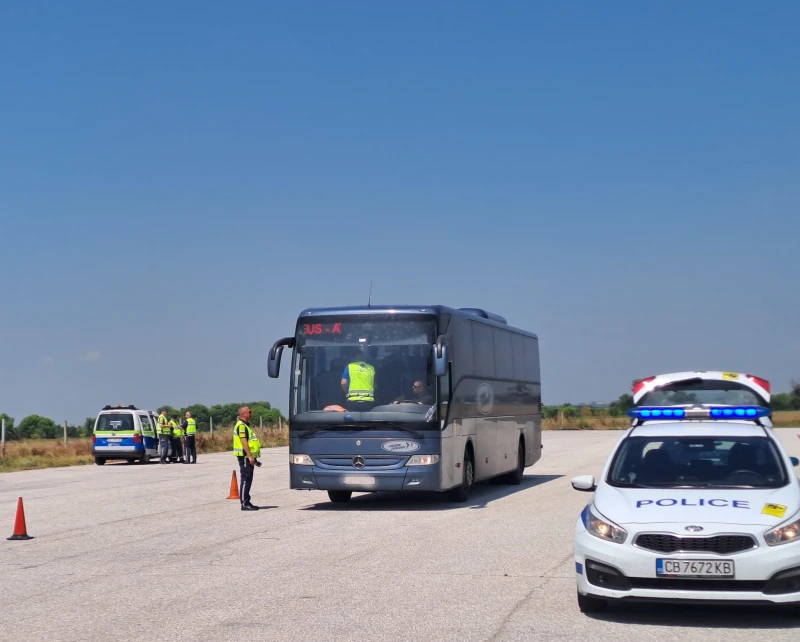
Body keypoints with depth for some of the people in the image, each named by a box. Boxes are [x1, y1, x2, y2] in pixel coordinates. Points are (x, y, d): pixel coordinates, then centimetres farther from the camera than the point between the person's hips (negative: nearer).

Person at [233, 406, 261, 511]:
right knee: (245, 480, -9)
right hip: (245, 456, -10)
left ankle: (246, 502, 17)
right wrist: (250, 456, -25)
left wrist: (253, 457, 24)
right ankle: (244, 503, -8)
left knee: (247, 480, 12)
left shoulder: (245, 425, 20)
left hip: (248, 457, 10)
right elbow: (243, 442, -21)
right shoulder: (241, 425, -13)